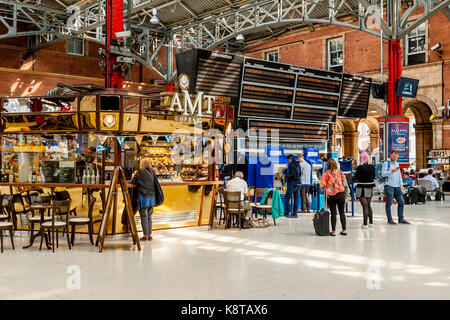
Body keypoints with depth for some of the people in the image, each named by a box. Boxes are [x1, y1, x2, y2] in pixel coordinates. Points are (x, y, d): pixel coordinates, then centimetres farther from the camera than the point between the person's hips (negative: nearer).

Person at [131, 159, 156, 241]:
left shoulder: (140, 172, -5)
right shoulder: (152, 172, 7)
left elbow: (132, 182, 0)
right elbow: (156, 181, 18)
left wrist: (134, 176, 18)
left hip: (143, 197, -4)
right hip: (152, 197, 4)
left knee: (144, 216, 1)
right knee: (149, 216, 13)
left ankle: (146, 235, 1)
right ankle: (150, 234, 12)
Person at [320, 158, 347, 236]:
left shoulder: (326, 173, -5)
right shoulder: (340, 172, 3)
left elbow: (322, 183, -12)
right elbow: (344, 182, 5)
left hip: (331, 195, -2)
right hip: (341, 194, 2)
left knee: (333, 213, 4)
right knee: (342, 212, 12)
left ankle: (333, 231, 5)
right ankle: (344, 230, 15)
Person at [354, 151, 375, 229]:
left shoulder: (360, 167, -16)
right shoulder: (372, 167, -1)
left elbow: (356, 178, -6)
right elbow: (373, 177, 10)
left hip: (362, 188, -5)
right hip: (370, 187, 5)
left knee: (365, 206, -5)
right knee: (369, 205, 19)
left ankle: (365, 224, -5)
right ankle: (371, 222, 26)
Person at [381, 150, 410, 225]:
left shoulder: (397, 164, 19)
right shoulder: (386, 163, 0)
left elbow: (399, 175, 22)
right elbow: (383, 174, -11)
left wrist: (401, 185, 13)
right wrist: (391, 171, -24)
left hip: (397, 186, 6)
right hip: (389, 185, -6)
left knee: (401, 202, 1)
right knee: (389, 203, -4)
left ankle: (401, 219, 7)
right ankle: (389, 220, -1)